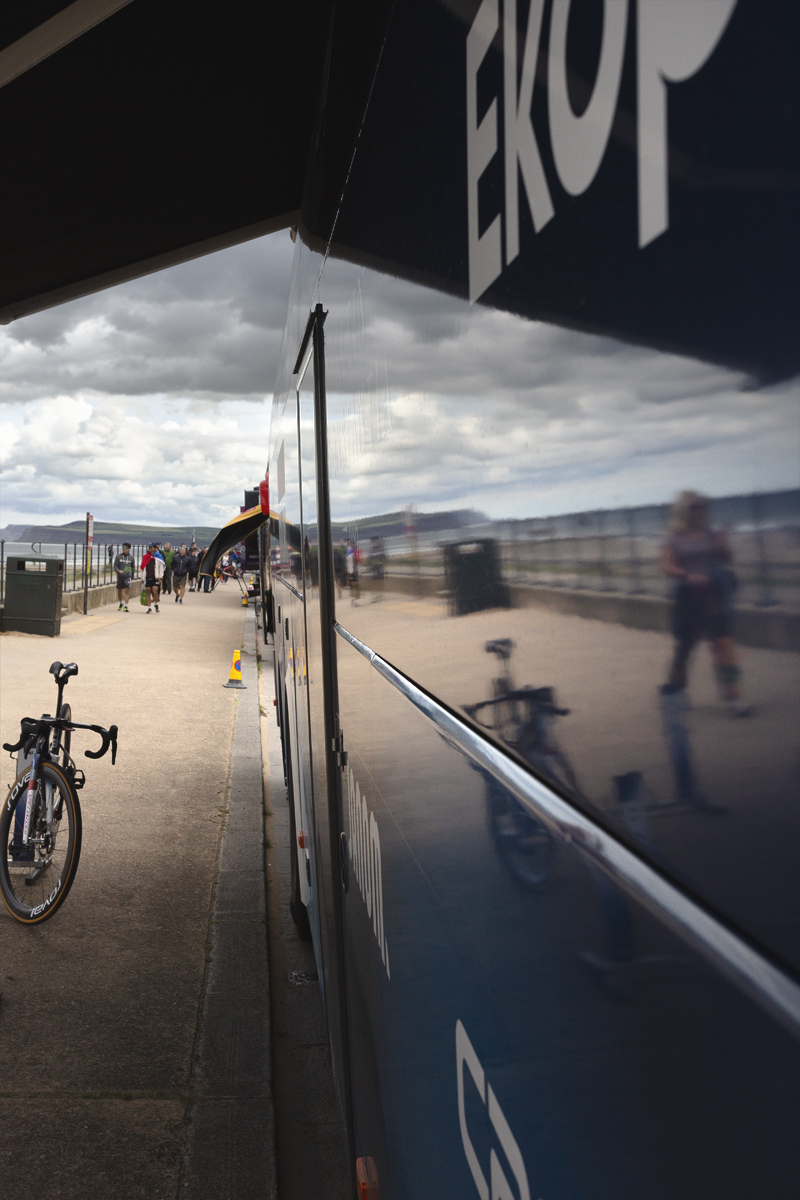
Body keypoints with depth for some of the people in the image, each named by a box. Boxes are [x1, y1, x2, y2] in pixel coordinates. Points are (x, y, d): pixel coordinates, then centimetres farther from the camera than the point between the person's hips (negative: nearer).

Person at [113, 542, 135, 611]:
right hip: (120, 576, 1)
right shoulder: (118, 556, 2)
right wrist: (119, 571, -20)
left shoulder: (131, 557, 5)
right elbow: (115, 566, 0)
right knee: (119, 591, 11)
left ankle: (126, 606, -15)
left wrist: (132, 576, 20)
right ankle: (121, 603, 35)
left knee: (127, 590, -13)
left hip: (127, 576, -1)